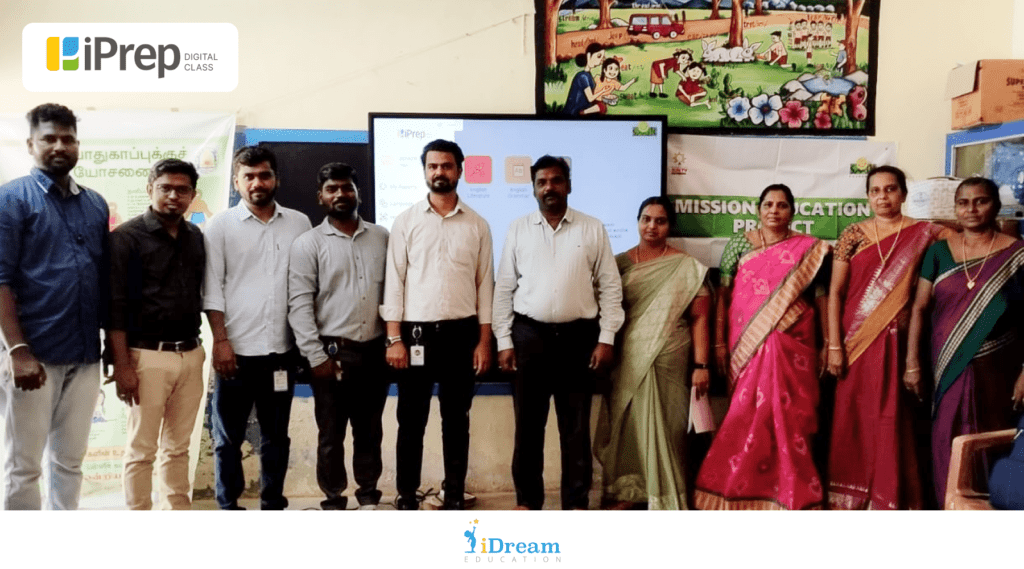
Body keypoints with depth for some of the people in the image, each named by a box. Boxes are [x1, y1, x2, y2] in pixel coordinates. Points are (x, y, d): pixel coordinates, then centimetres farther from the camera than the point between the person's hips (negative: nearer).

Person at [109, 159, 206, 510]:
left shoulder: (196, 238, 11)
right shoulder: (127, 237, -5)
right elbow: (115, 306, -9)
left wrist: (207, 345, 13)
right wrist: (122, 365, -14)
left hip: (190, 354, 5)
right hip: (148, 356, -5)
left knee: (178, 447, 13)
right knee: (141, 450, 3)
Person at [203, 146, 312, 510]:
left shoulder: (299, 224, 6)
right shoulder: (221, 226, 1)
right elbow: (212, 288, -2)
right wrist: (220, 340, -10)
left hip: (282, 350, 2)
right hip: (236, 350, -2)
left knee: (276, 436, 12)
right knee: (228, 437, 7)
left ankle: (273, 505, 25)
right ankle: (228, 507, 20)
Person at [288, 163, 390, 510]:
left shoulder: (381, 237, 8)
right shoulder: (308, 243, -1)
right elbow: (300, 305, -6)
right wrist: (316, 356, -11)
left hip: (374, 351, 3)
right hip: (332, 352, -3)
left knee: (370, 431, 12)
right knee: (331, 434, 6)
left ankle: (369, 499, 25)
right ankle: (334, 503, 19)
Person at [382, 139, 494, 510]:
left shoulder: (477, 225, 5)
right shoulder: (405, 221, 2)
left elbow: (485, 285, 5)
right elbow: (394, 281, 0)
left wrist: (484, 340, -1)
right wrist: (394, 338, -7)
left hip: (461, 332, 1)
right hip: (415, 331, -1)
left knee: (456, 419, 9)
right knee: (411, 420, 5)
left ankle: (454, 494, 21)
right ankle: (407, 496, 17)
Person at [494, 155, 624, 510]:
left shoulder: (592, 229, 3)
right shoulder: (518, 229, 5)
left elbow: (610, 286, 2)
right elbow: (504, 289, 5)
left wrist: (606, 339, -4)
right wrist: (504, 341, -1)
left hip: (578, 336, -1)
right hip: (529, 335, 1)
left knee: (576, 427, 6)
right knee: (528, 424, 8)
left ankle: (576, 503, 18)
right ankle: (527, 500, 21)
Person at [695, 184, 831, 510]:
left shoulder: (809, 249, 5)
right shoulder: (739, 244, 6)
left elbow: (822, 298, 5)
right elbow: (723, 295, 4)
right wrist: (719, 343, -1)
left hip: (790, 348, 0)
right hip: (747, 347, 1)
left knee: (787, 417, 0)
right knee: (748, 417, 3)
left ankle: (788, 494, 14)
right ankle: (741, 492, 15)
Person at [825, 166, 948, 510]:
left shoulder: (923, 234, 3)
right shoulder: (852, 236, 4)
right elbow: (835, 292, 2)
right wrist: (834, 346, -5)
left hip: (897, 344, -1)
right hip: (855, 343, 1)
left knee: (892, 420, 2)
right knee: (853, 418, 6)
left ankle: (890, 499, 15)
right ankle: (850, 497, 18)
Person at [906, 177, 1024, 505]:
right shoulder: (939, 252, 3)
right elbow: (920, 308, 3)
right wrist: (912, 363, -2)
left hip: (997, 369, -1)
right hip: (949, 368, 2)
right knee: (949, 445, 6)